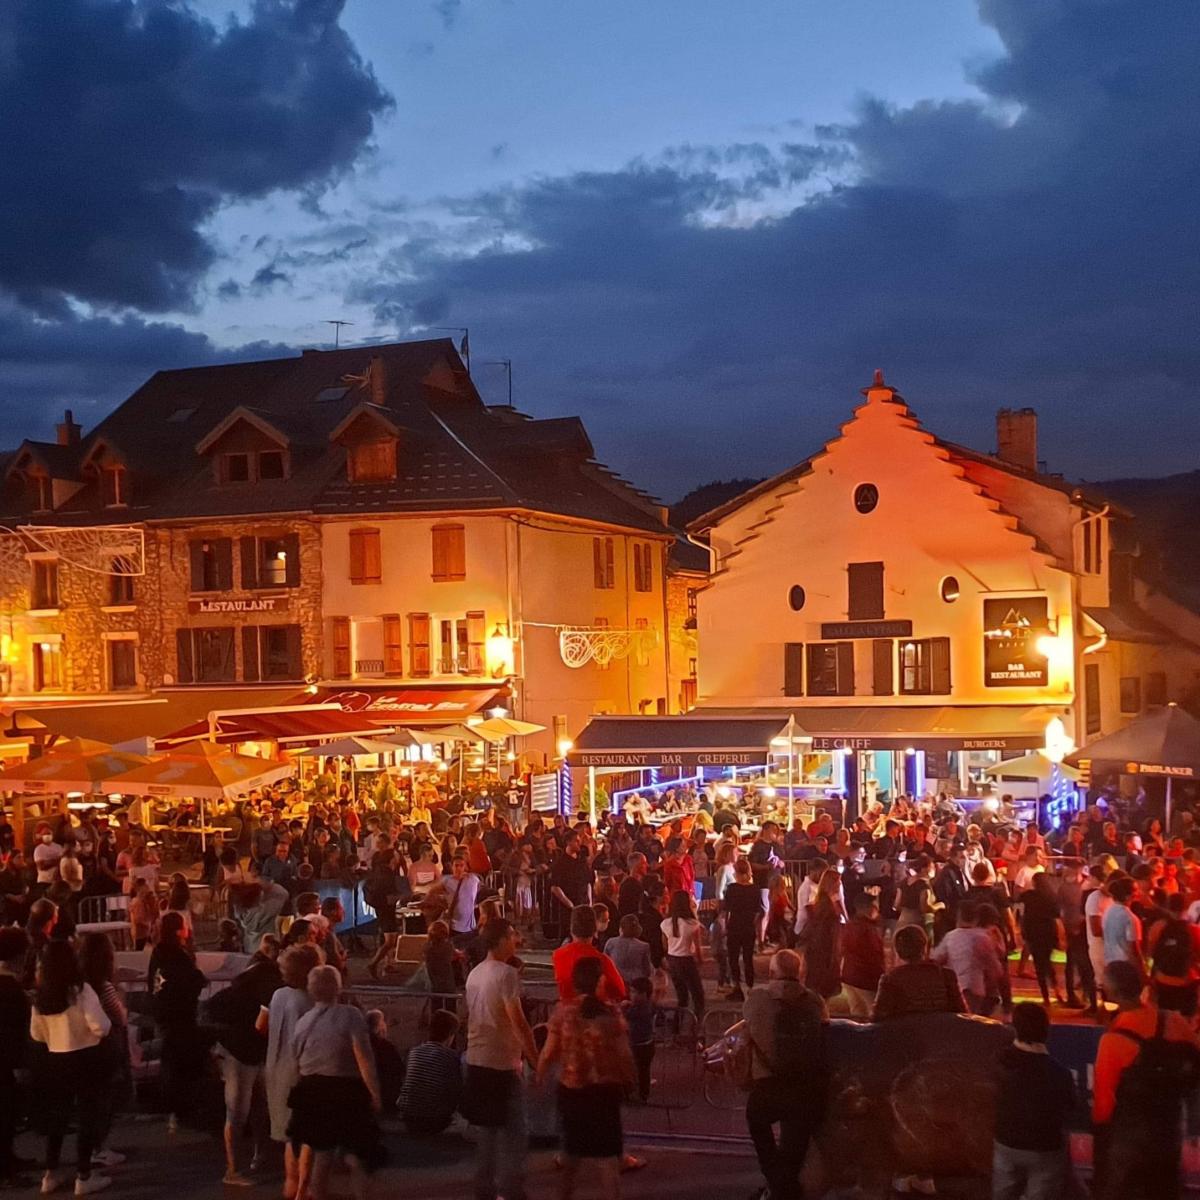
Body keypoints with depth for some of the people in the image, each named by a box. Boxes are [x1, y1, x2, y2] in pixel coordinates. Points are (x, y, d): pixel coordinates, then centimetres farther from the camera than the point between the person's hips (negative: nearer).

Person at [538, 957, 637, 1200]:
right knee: (607, 1152, 6)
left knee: (573, 1147, 22)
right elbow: (624, 1055, -11)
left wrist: (539, 1077, 11)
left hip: (571, 1088, 2)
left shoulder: (562, 1012, -8)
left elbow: (548, 1053, -5)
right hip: (605, 1088, -2)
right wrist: (630, 1079, 8)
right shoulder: (611, 1014, -10)